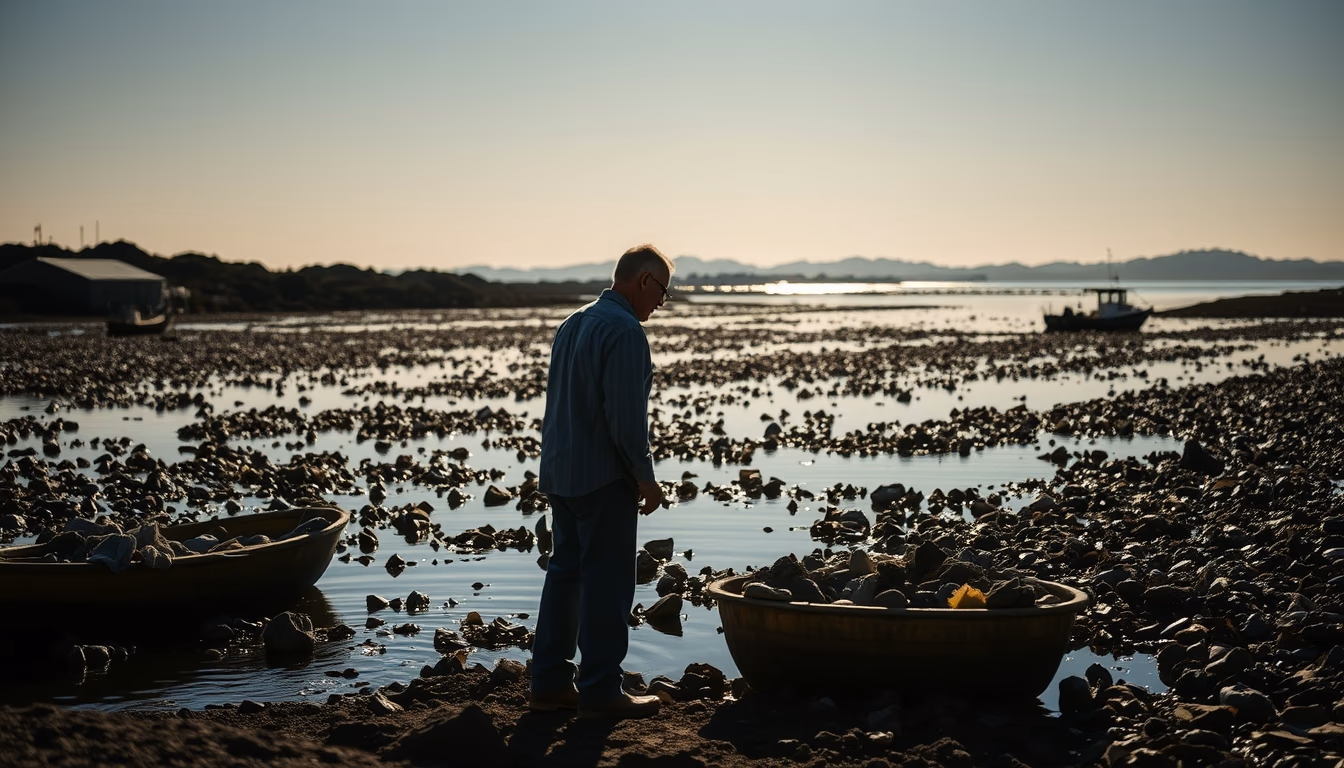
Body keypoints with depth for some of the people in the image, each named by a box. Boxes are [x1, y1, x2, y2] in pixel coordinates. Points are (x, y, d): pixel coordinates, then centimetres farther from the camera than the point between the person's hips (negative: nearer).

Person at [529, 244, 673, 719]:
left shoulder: (572, 324, 15)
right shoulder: (625, 330, -15)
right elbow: (625, 415, -20)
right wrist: (645, 477, -11)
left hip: (560, 472, 9)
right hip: (603, 476, -9)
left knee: (565, 572, 13)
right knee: (607, 581, -3)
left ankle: (550, 682, 17)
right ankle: (600, 691, 0)